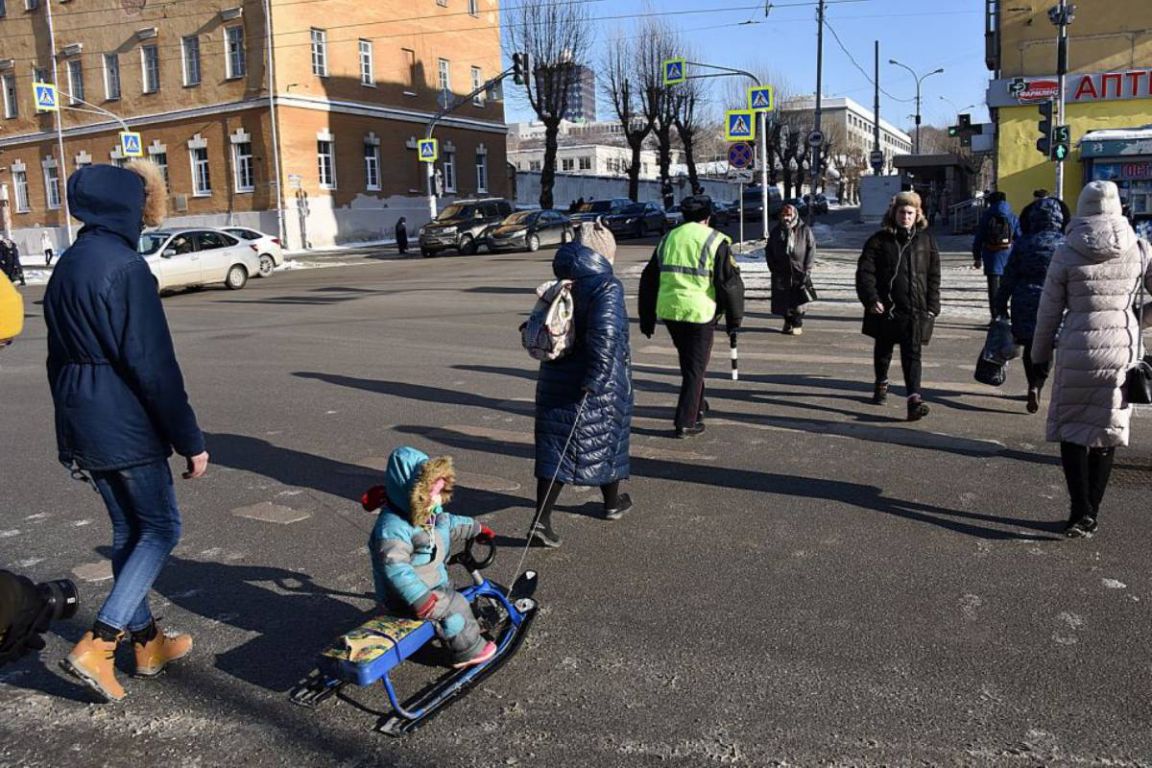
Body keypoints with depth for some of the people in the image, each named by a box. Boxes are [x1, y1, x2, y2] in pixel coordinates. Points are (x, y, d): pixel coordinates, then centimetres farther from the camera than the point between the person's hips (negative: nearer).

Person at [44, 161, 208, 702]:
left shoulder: (67, 267, 12)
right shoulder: (124, 266, -17)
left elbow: (59, 356, 18)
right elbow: (153, 365, -19)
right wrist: (189, 439, -14)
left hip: (81, 429, 9)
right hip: (126, 429, -9)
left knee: (128, 530, 17)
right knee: (161, 528, 4)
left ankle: (146, 641, 27)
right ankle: (97, 645, -2)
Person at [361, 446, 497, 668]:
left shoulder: (430, 513, -1)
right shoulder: (393, 527, -32)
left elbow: (449, 523, 20)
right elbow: (395, 568, -41)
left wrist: (476, 529, 31)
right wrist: (420, 598, -45)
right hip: (404, 597, -10)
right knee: (454, 608, -12)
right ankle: (468, 651, 6)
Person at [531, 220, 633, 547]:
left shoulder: (561, 285, 5)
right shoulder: (607, 286, -15)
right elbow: (605, 335, -27)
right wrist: (594, 380, -23)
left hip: (557, 379, 5)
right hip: (602, 385, -5)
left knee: (555, 446, 5)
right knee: (606, 439, 16)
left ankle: (541, 519, -4)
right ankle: (613, 503, 36)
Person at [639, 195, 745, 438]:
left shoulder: (667, 239, 11)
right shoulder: (716, 241, -4)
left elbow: (649, 280, 14)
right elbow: (730, 283, -7)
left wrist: (647, 319, 21)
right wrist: (734, 319, 3)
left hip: (668, 312, 5)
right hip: (700, 312, -5)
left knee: (689, 361, 24)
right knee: (695, 366, 5)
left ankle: (697, 406, 37)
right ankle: (686, 422, 6)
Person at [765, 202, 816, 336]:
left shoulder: (804, 230, 1)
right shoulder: (776, 231, 9)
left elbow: (811, 249, 0)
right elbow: (769, 250, 13)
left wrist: (807, 269, -7)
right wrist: (772, 267, 2)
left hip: (799, 271, -3)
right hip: (781, 272, 3)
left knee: (798, 300, -3)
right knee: (782, 299, 5)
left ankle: (797, 324, 9)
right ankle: (788, 322, 22)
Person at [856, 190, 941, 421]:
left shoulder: (926, 240, 6)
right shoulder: (879, 240, -1)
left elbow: (934, 276, 9)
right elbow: (865, 272, -4)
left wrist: (932, 306, 2)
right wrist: (871, 299, -16)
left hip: (915, 308, 0)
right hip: (885, 307, 0)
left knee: (912, 353, -9)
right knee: (883, 349, 18)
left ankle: (914, 399, -17)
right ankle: (881, 384, 41)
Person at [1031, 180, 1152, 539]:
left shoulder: (1066, 254, -6)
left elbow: (1049, 311, -2)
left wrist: (1040, 355, 10)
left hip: (1077, 351, -2)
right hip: (1123, 350, 2)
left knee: (1071, 427, 8)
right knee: (1107, 431, 12)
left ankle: (1081, 511, -3)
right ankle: (1091, 513, 18)